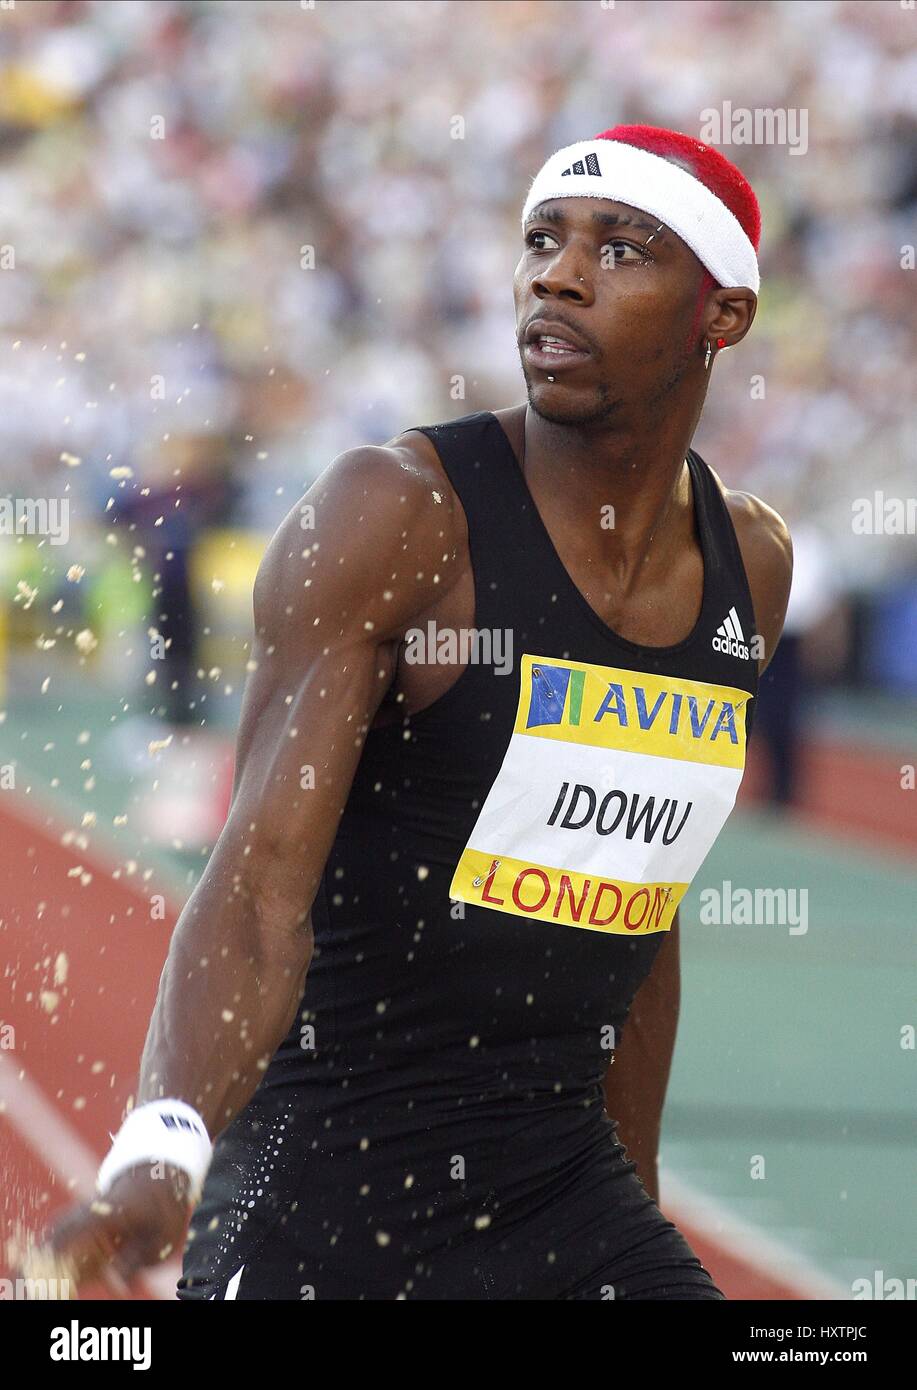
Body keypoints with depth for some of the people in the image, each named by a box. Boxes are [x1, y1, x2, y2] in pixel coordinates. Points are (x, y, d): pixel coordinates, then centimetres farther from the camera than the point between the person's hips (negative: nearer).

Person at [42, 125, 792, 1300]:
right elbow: (261, 879, -23)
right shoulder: (398, 517, -13)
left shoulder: (751, 565, 6)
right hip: (325, 1194, -5)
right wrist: (162, 1150, -39)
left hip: (573, 1200, 5)